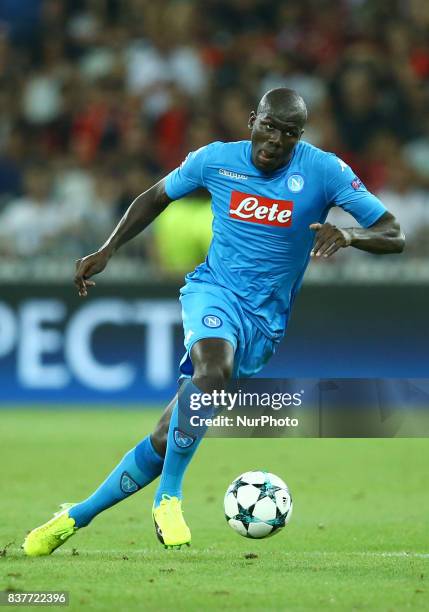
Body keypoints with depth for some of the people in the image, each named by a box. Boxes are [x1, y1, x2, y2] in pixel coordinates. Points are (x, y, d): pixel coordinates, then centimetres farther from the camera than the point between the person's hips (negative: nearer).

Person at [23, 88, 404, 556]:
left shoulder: (323, 171, -8)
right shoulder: (215, 160, -2)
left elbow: (394, 236, -10)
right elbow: (156, 197, 17)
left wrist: (349, 234, -30)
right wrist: (107, 251, 10)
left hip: (266, 324, 1)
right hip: (214, 290, -1)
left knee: (166, 439, -2)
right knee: (214, 368, -37)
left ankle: (76, 517, 12)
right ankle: (168, 498, -24)